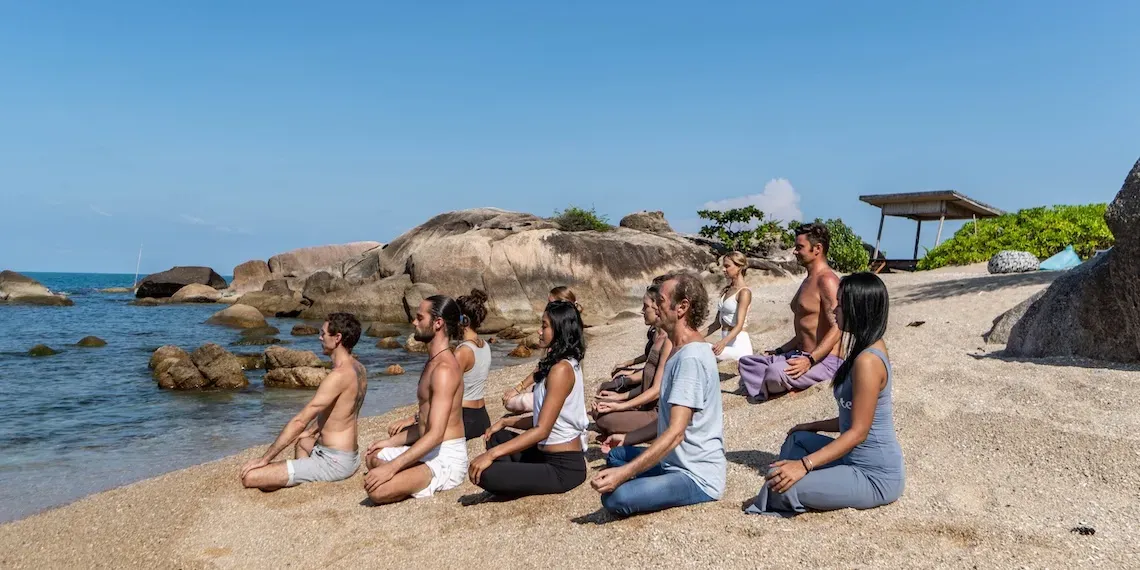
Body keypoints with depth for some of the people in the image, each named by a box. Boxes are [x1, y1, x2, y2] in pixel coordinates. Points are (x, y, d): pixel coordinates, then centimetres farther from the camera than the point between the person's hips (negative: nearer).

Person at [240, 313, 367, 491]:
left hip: (334, 462, -10)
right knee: (302, 440, 41)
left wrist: (264, 458, -16)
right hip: (350, 456, 10)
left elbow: (300, 421, -22)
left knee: (250, 477, -15)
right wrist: (311, 431, 25)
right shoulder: (358, 369, 6)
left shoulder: (339, 375, -23)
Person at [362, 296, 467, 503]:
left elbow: (436, 434, -28)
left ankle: (430, 485, -4)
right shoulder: (433, 363, 13)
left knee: (377, 491, -26)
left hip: (446, 458, -11)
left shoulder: (444, 369, -21)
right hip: (430, 451, 11)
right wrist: (391, 441, 21)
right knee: (374, 457, 28)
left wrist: (391, 467, -29)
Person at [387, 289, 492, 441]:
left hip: (464, 421, -9)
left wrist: (413, 419, -21)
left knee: (401, 433, -6)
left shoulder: (463, 351, -18)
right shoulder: (485, 346, 6)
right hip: (482, 418, 9)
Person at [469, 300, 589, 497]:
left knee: (485, 475, -22)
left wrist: (491, 454, -24)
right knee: (497, 437, 22)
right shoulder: (567, 364, 10)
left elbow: (542, 430, -24)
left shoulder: (561, 369, -20)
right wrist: (505, 422, 10)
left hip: (564, 468, -10)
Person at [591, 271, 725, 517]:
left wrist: (624, 473, -31)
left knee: (614, 497, -27)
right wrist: (626, 439, 21)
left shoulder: (691, 357, -22)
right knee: (615, 455, 24)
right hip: (677, 463, 10)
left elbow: (675, 433, -28)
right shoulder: (681, 352, 11)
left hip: (697, 477, -10)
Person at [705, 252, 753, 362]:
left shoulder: (744, 292, -8)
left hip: (739, 344, -8)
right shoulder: (726, 290, 15)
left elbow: (739, 325, -20)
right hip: (726, 342, 8)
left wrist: (723, 342, -37)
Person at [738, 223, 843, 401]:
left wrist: (810, 361, -31)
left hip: (824, 361, -11)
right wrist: (779, 351, 21)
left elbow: (837, 328, -24)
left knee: (777, 373, -36)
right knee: (747, 363, 8)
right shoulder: (808, 281, 18)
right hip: (801, 355, 11)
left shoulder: (827, 280, -14)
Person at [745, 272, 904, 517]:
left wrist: (804, 465, -24)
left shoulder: (867, 361, -22)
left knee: (780, 487, -21)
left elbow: (858, 432, -22)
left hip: (876, 477, -11)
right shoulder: (870, 349, 9)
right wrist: (813, 426, 21)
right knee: (798, 439, 21)